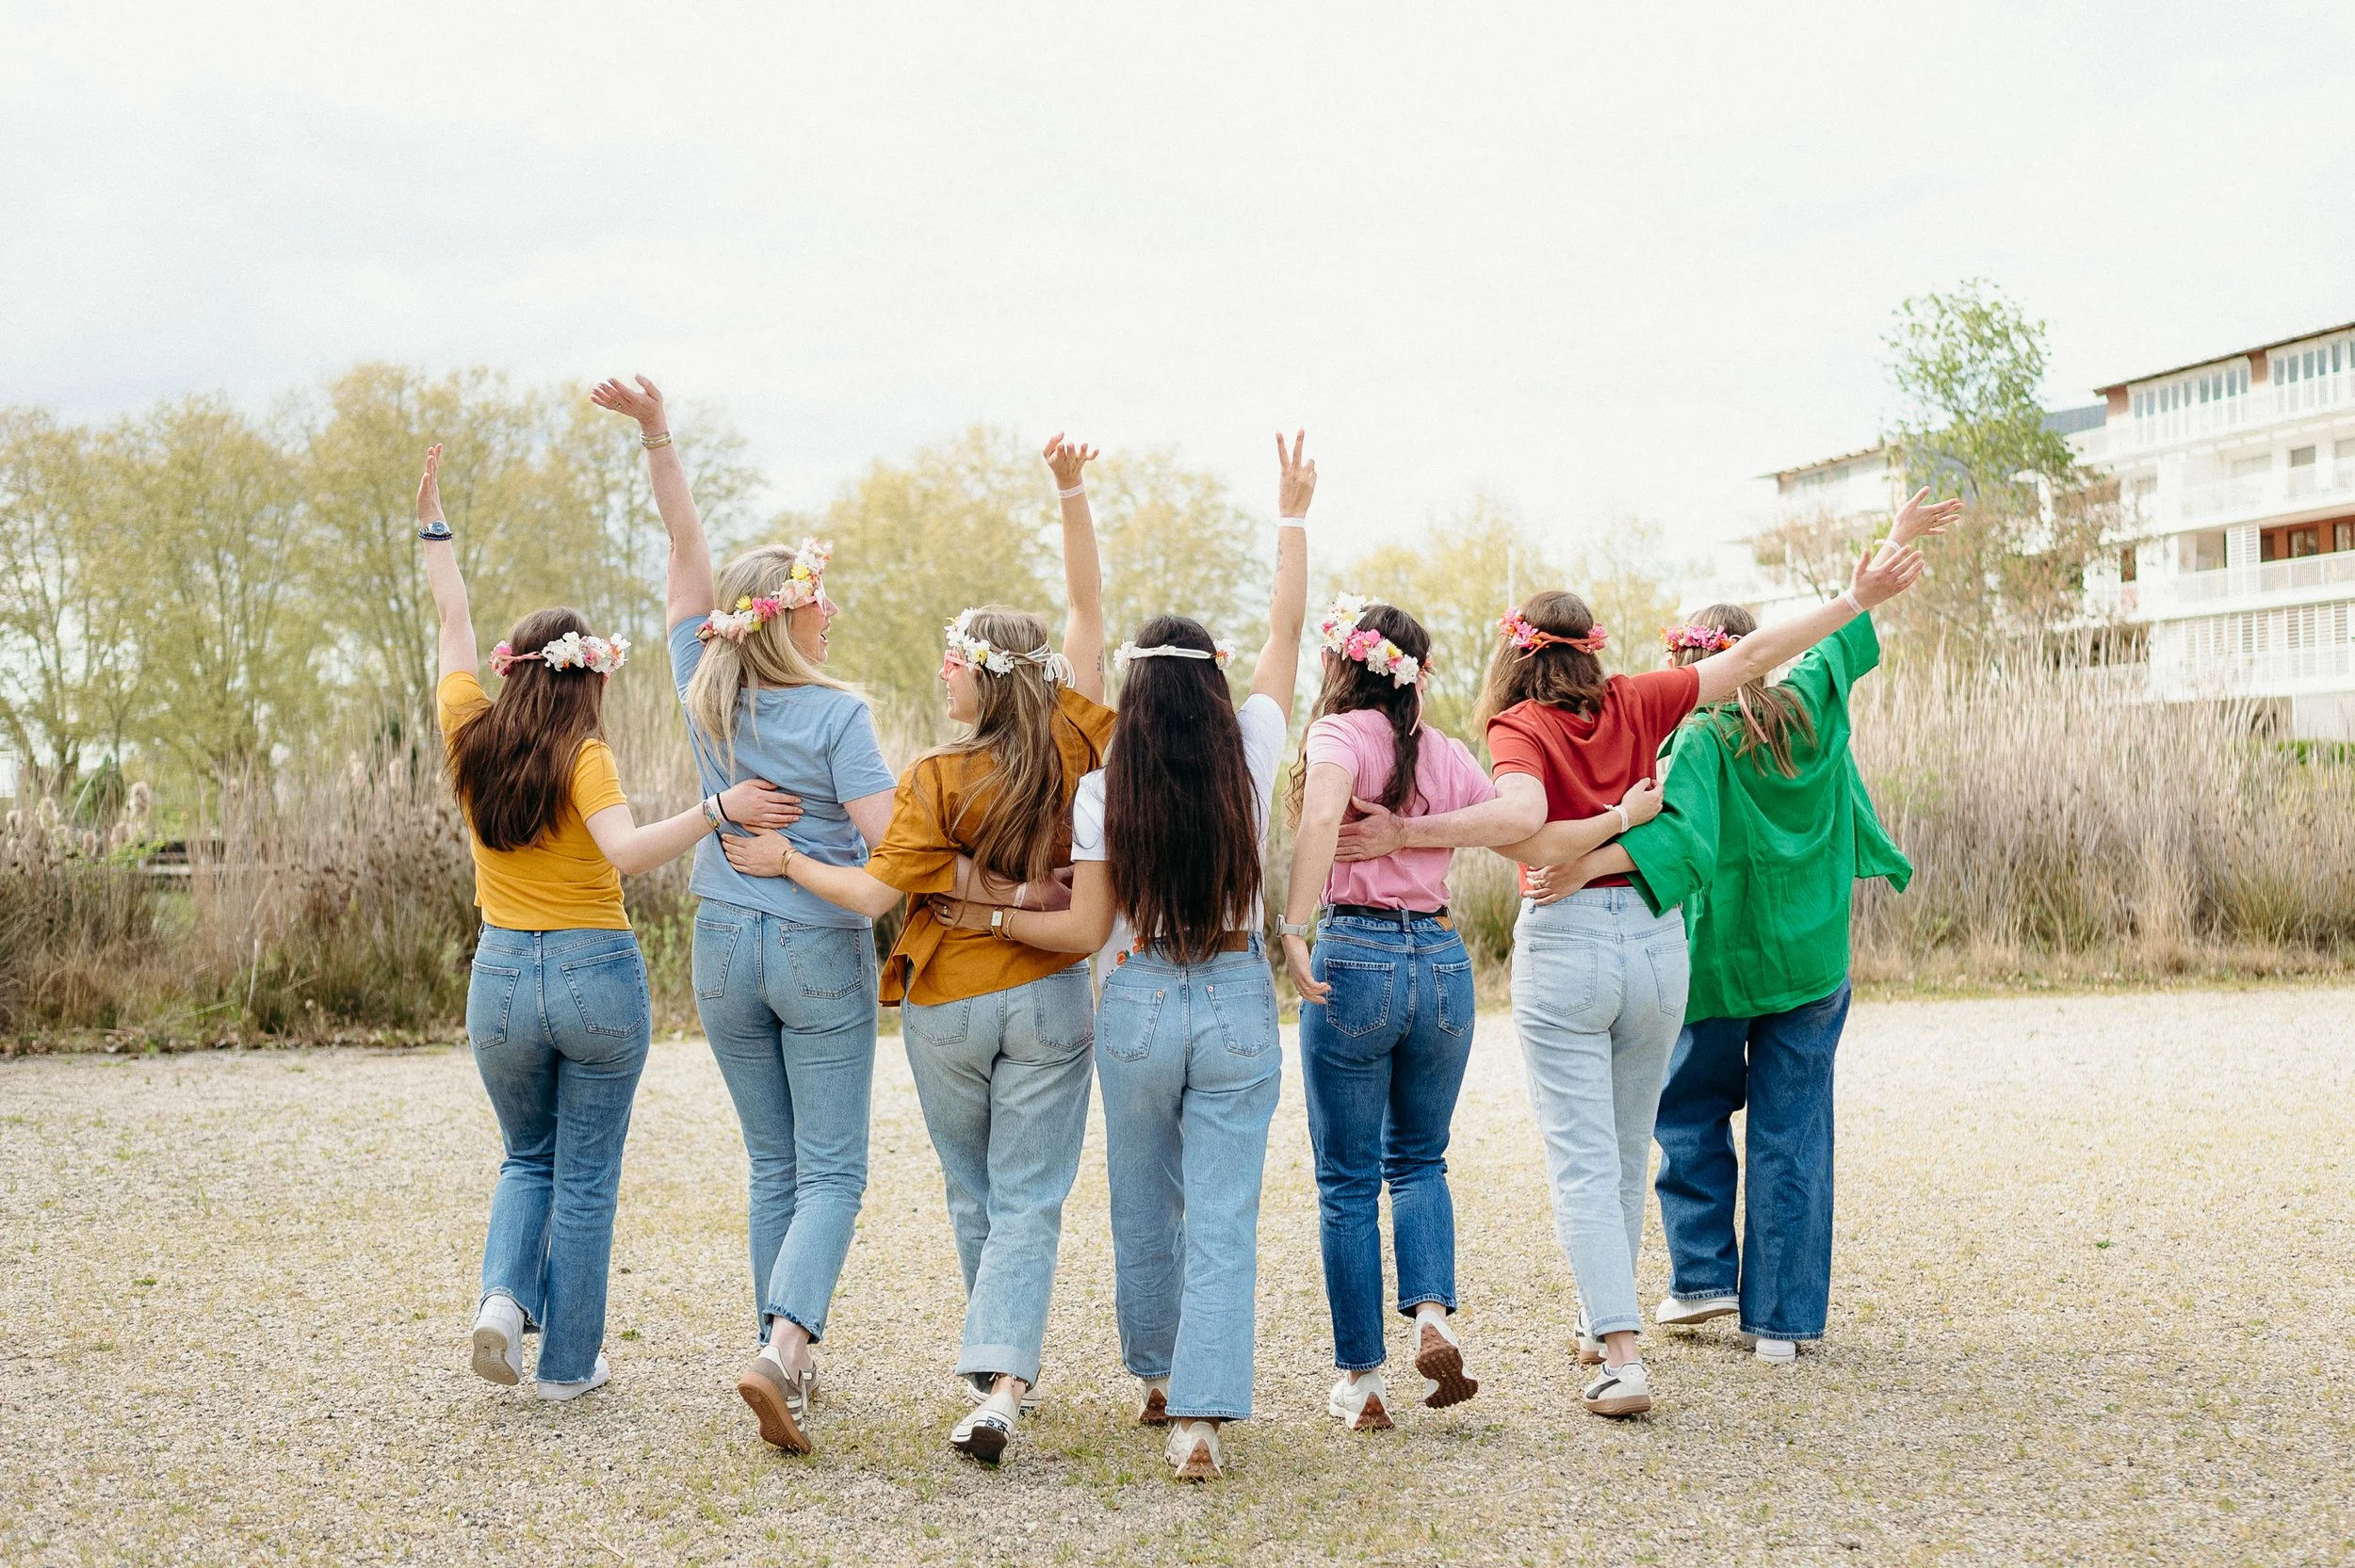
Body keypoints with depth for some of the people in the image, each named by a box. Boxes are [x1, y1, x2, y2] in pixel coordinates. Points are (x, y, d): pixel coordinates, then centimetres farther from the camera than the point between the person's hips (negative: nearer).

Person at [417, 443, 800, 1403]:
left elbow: (455, 627, 13)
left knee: (528, 1158, 23)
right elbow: (627, 852, -29)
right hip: (597, 975, -4)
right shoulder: (581, 758, -12)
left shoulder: (471, 739, 0)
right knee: (586, 1177, 8)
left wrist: (434, 530, 25)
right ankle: (568, 1362, 12)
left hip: (502, 975, 4)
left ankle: (505, 1296, 0)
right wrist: (717, 808, -29)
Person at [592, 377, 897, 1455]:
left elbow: (686, 545, 5)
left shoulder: (707, 692, 0)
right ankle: (782, 1350, -19)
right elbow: (890, 840, -17)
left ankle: (789, 1358, 19)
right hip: (823, 953, -5)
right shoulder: (836, 715, -13)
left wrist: (658, 435, 4)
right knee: (831, 1174, 0)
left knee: (773, 1164, 16)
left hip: (726, 950, 5)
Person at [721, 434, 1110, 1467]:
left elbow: (873, 894, -18)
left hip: (947, 1010, -1)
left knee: (977, 1199, 18)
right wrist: (1071, 496, -3)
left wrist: (785, 859, -4)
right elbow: (1087, 608, -2)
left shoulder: (937, 782, -17)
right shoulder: (1073, 745, -7)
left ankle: (1003, 1371, 32)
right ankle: (1000, 1383, -15)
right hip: (1047, 1001, 1)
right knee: (1029, 1201, 1)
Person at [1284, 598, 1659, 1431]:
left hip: (1356, 957, -4)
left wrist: (1294, 931, -25)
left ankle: (1360, 1379, 10)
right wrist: (1624, 816, 17)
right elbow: (1528, 838, 2)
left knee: (1348, 1181, 7)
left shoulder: (1341, 734, -4)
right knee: (1418, 1158, 22)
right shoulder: (1448, 757, 7)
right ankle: (1432, 1317, 0)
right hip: (1442, 961, 4)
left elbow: (1321, 815, -24)